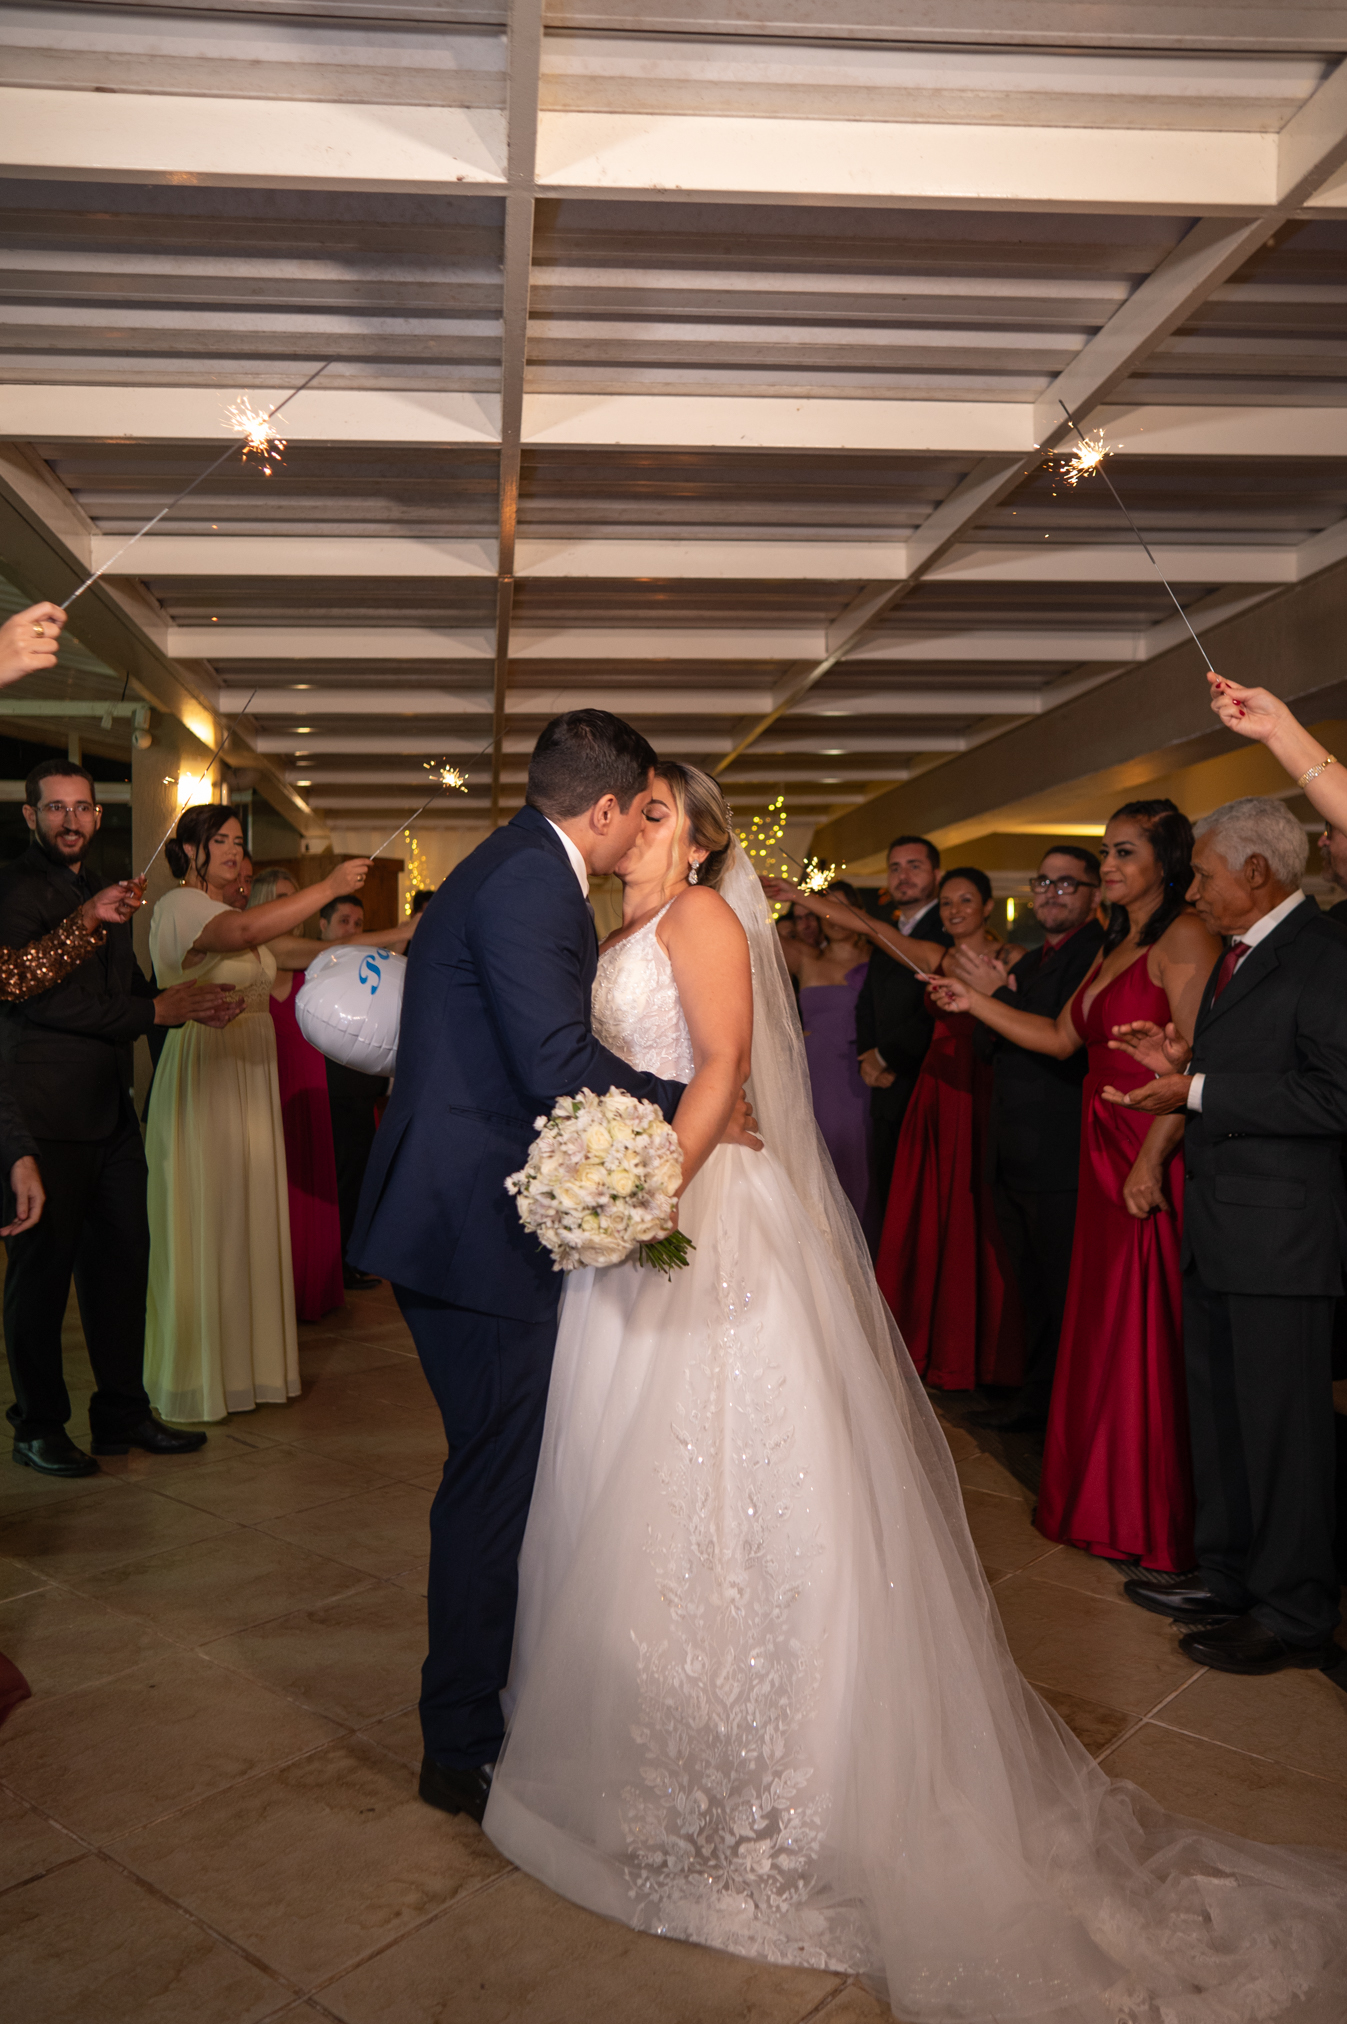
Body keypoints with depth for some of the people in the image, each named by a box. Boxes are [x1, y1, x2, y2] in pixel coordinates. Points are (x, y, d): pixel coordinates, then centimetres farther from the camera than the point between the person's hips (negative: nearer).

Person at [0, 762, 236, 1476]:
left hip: (111, 1110, 8)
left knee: (123, 1258, 11)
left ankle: (122, 1413, 24)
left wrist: (188, 1005, 3)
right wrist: (154, 1011, -15)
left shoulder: (104, 893, 19)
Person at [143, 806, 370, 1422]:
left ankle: (242, 1359, 21)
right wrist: (328, 888, -31)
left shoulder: (229, 913, 18)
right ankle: (199, 1370, 10)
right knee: (207, 1219, -2)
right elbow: (245, 930, -33)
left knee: (249, 1216, 11)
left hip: (250, 1078, 9)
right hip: (203, 1076, -9)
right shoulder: (179, 905, -11)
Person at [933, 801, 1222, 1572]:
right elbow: (1061, 1038, 17)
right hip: (1105, 1158, 9)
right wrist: (976, 1003, 10)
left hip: (1158, 1161, -8)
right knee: (1104, 1327, 13)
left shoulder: (1184, 936, -11)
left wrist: (1151, 1160, -22)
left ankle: (1160, 1519, 16)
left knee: (1151, 1330, 0)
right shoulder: (1115, 947, 18)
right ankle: (1108, 1503, 27)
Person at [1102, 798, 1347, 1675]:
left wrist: (1197, 1093, -19)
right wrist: (1186, 1069, 7)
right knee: (1219, 1414, 18)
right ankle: (1228, 1578, 33)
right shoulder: (1240, 954, 15)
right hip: (1219, 1232, 9)